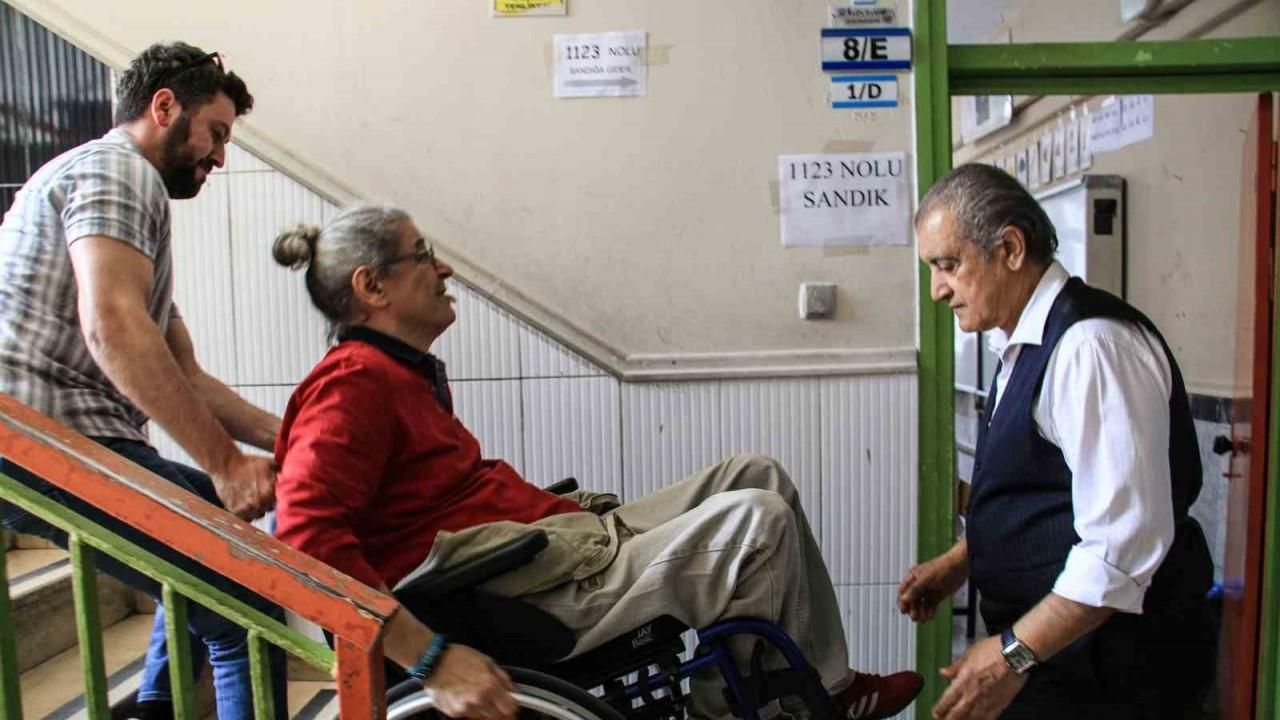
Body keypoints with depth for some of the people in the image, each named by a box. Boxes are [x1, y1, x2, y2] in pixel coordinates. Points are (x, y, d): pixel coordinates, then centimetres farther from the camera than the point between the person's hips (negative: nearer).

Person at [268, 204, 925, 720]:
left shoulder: (407, 373, 18)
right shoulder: (355, 383, -13)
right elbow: (305, 534, -26)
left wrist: (579, 512, 13)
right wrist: (432, 656, -31)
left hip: (559, 544, 10)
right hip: (532, 601, -10)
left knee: (756, 477, 8)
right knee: (757, 519, -14)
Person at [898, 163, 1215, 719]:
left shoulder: (1090, 345, -22)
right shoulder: (1027, 345, 8)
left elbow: (1125, 540, -26)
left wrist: (1015, 653, -22)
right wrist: (960, 561, 9)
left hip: (1110, 663, -8)